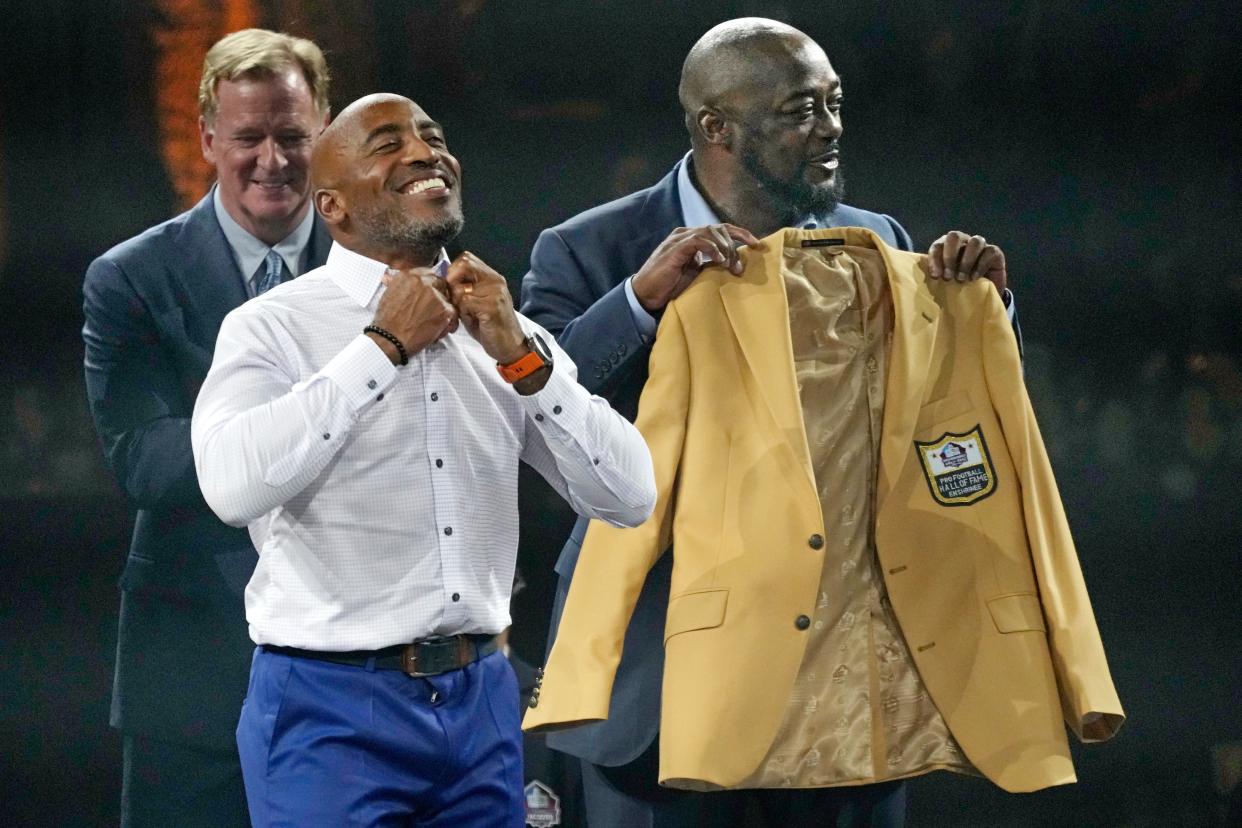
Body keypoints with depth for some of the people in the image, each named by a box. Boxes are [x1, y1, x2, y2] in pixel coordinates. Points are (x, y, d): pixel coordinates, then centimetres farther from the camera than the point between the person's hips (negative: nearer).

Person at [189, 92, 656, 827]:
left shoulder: (496, 327, 9)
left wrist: (521, 355, -8)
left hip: (480, 701, 5)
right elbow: (233, 484, -24)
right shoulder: (275, 326, -6)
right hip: (334, 707, -5)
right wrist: (384, 345, -16)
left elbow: (629, 497, 3)